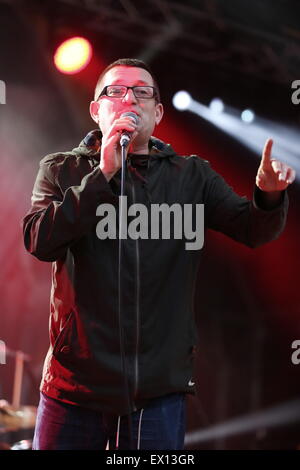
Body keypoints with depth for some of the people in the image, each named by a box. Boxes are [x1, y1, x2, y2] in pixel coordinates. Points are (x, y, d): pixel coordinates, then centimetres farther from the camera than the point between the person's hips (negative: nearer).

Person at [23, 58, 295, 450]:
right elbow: (40, 242, -10)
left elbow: (252, 229, 0)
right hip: (74, 385, 0)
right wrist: (103, 174, -17)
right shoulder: (61, 170, 5)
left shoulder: (192, 176, 8)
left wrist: (269, 195, -22)